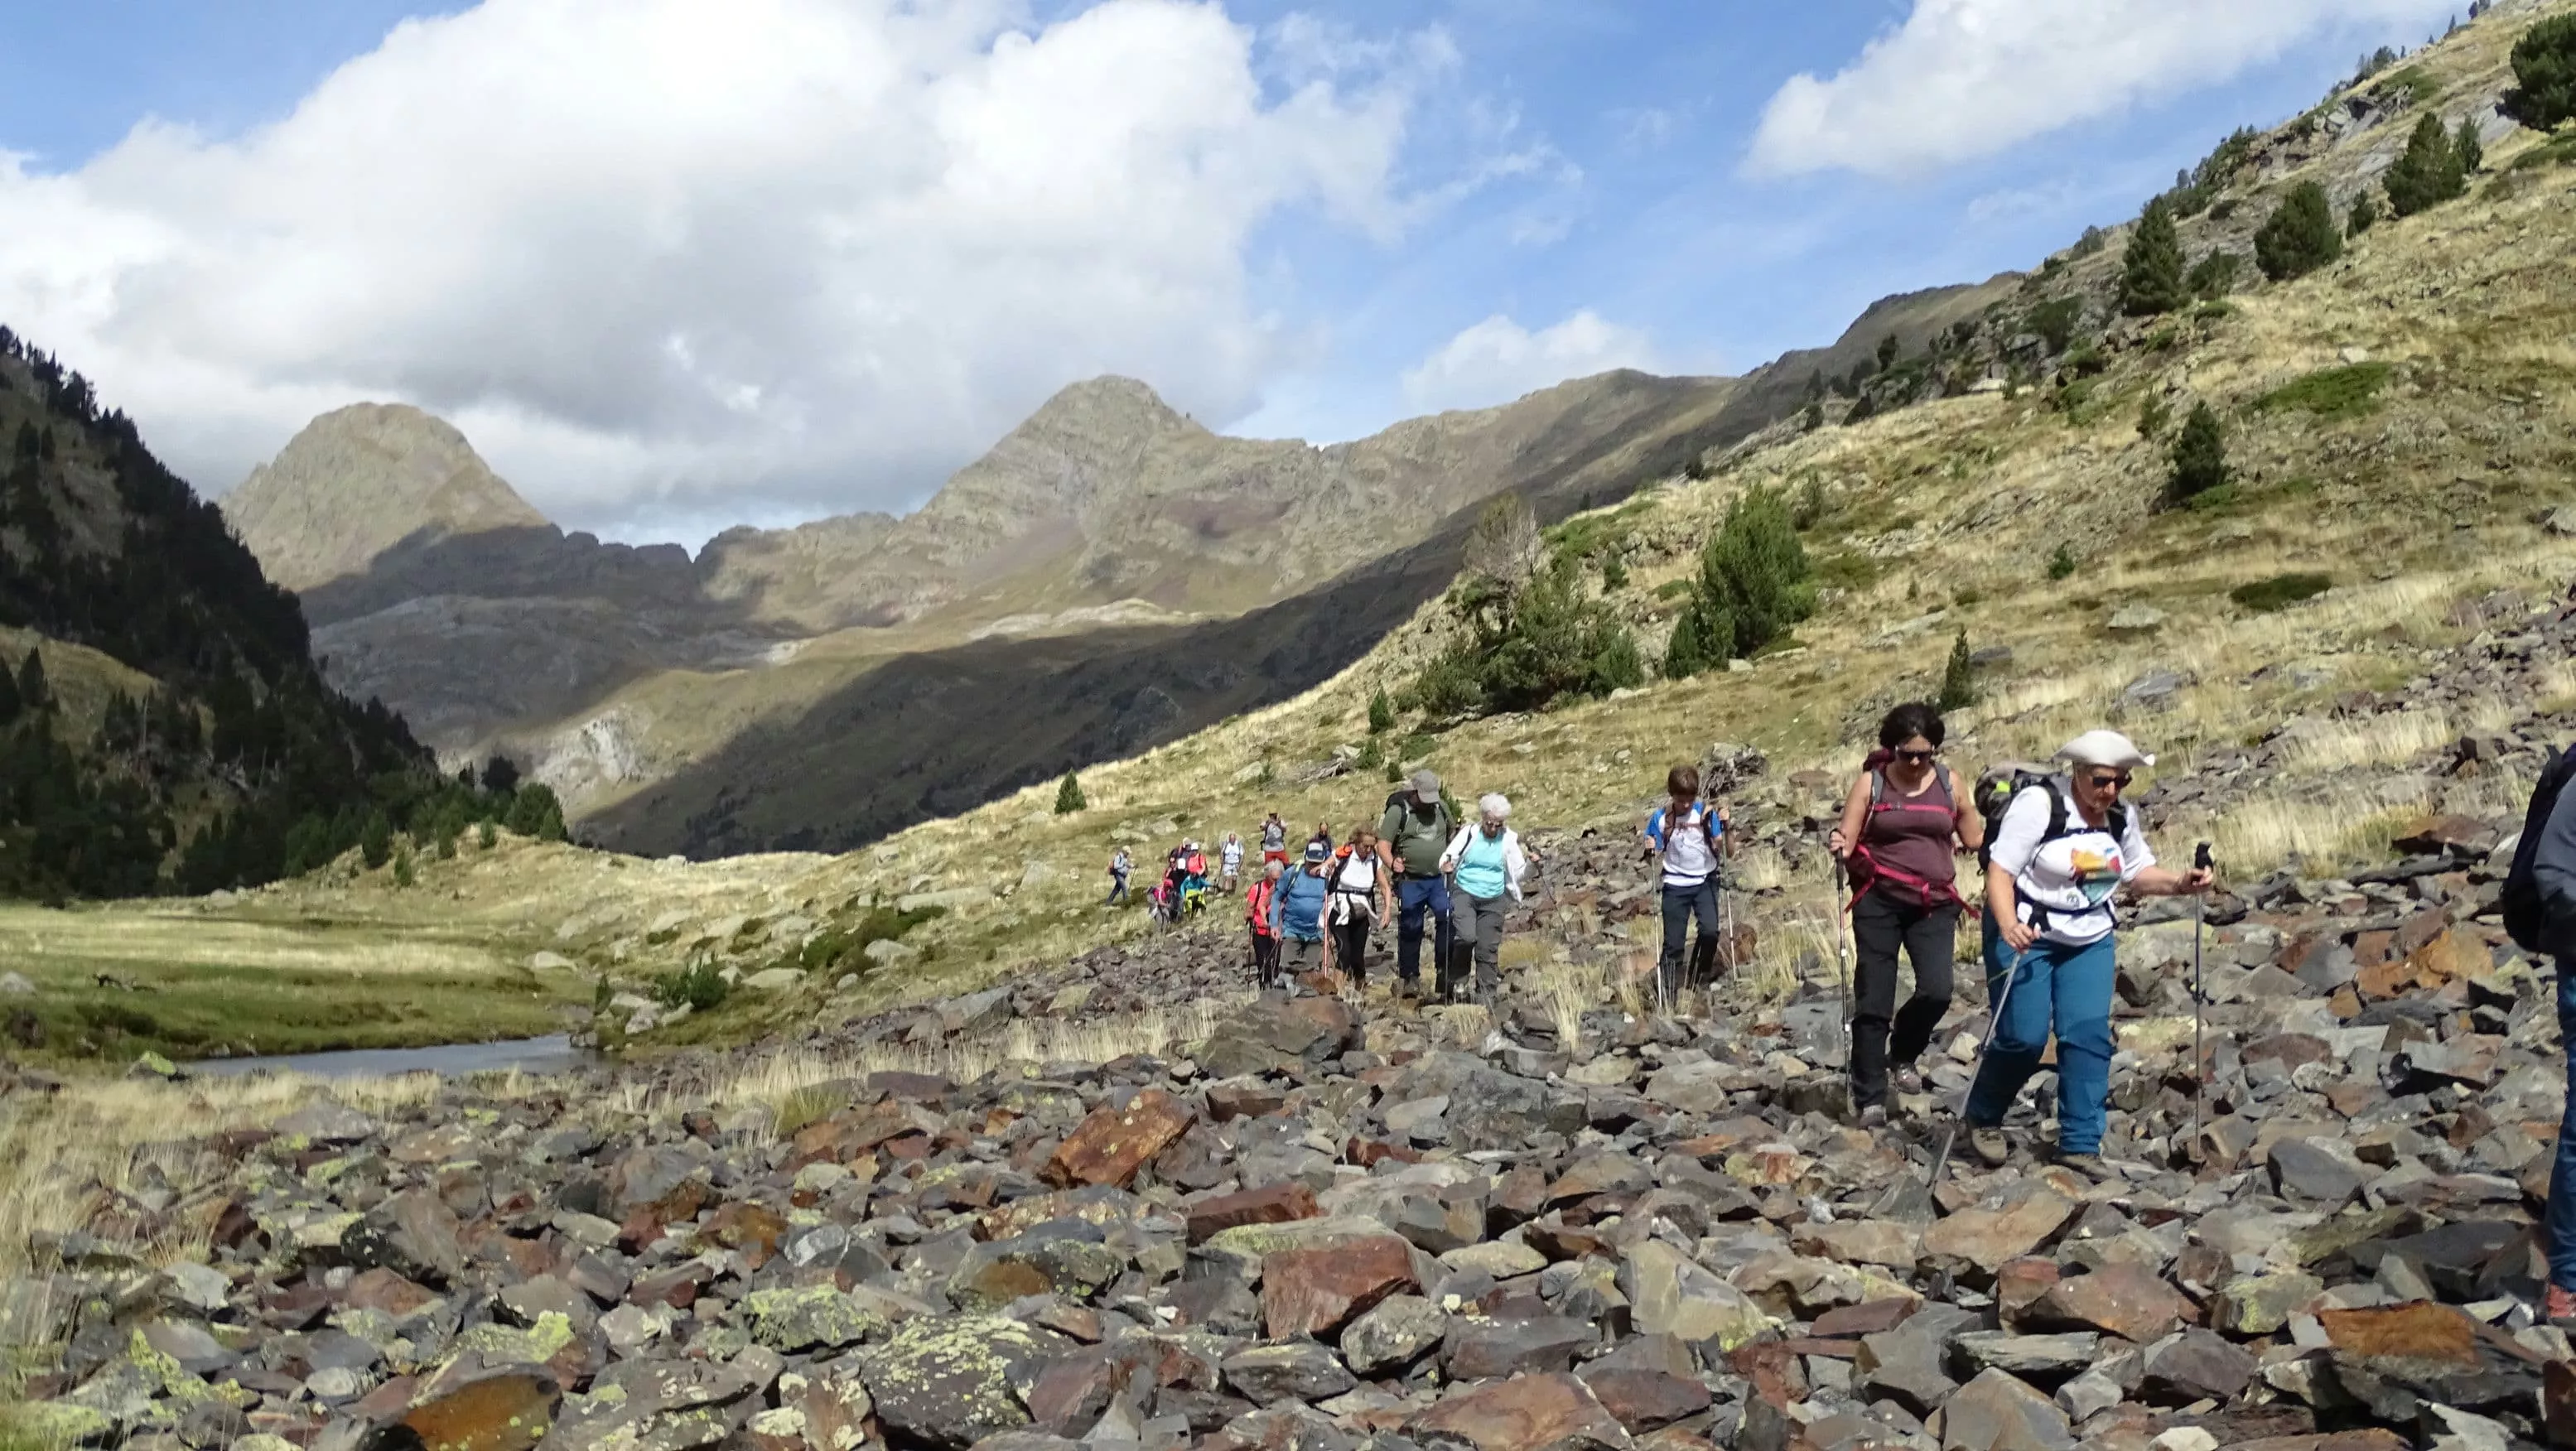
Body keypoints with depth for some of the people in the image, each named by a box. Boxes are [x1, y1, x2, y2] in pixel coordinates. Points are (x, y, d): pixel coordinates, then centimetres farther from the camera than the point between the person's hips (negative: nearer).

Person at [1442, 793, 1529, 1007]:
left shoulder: (1509, 839, 0)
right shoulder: (1469, 833, -5)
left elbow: (1517, 873, 5)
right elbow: (1448, 857, -2)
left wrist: (1528, 863, -15)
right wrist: (1447, 865, -25)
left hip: (1493, 901, 2)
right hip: (1466, 893, -2)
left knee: (1488, 949, 3)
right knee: (1467, 937, -23)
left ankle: (1486, 996, 16)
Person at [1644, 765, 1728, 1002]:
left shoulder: (1707, 813, -8)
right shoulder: (1660, 818, -6)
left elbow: (1725, 851, -8)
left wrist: (1725, 827, -24)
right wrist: (1649, 850, -22)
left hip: (1705, 881, 0)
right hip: (1675, 885, 0)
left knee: (1710, 931, -20)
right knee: (1673, 944, -1)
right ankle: (1668, 998, 8)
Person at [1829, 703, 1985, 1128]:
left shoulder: (1948, 782, 6)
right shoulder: (1871, 782, 0)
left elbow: (1974, 839, 17)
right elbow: (1846, 841, -6)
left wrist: (1947, 847, 0)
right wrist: (1839, 846, -25)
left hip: (1934, 904, 2)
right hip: (1879, 902, -1)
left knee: (1936, 990, -16)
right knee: (1873, 1002, -2)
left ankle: (1903, 1053, 15)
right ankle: (1870, 1098, 7)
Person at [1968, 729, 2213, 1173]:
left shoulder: (2122, 817, 3)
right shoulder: (2038, 804, -18)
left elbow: (2138, 872, 15)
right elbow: (1999, 871, -20)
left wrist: (2181, 883, -5)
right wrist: (2008, 926, -35)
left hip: (2090, 940, 6)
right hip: (2026, 936, -6)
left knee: (2089, 1036, -4)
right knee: (2023, 1037, -8)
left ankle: (2080, 1145, 6)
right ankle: (1982, 1119, 18)